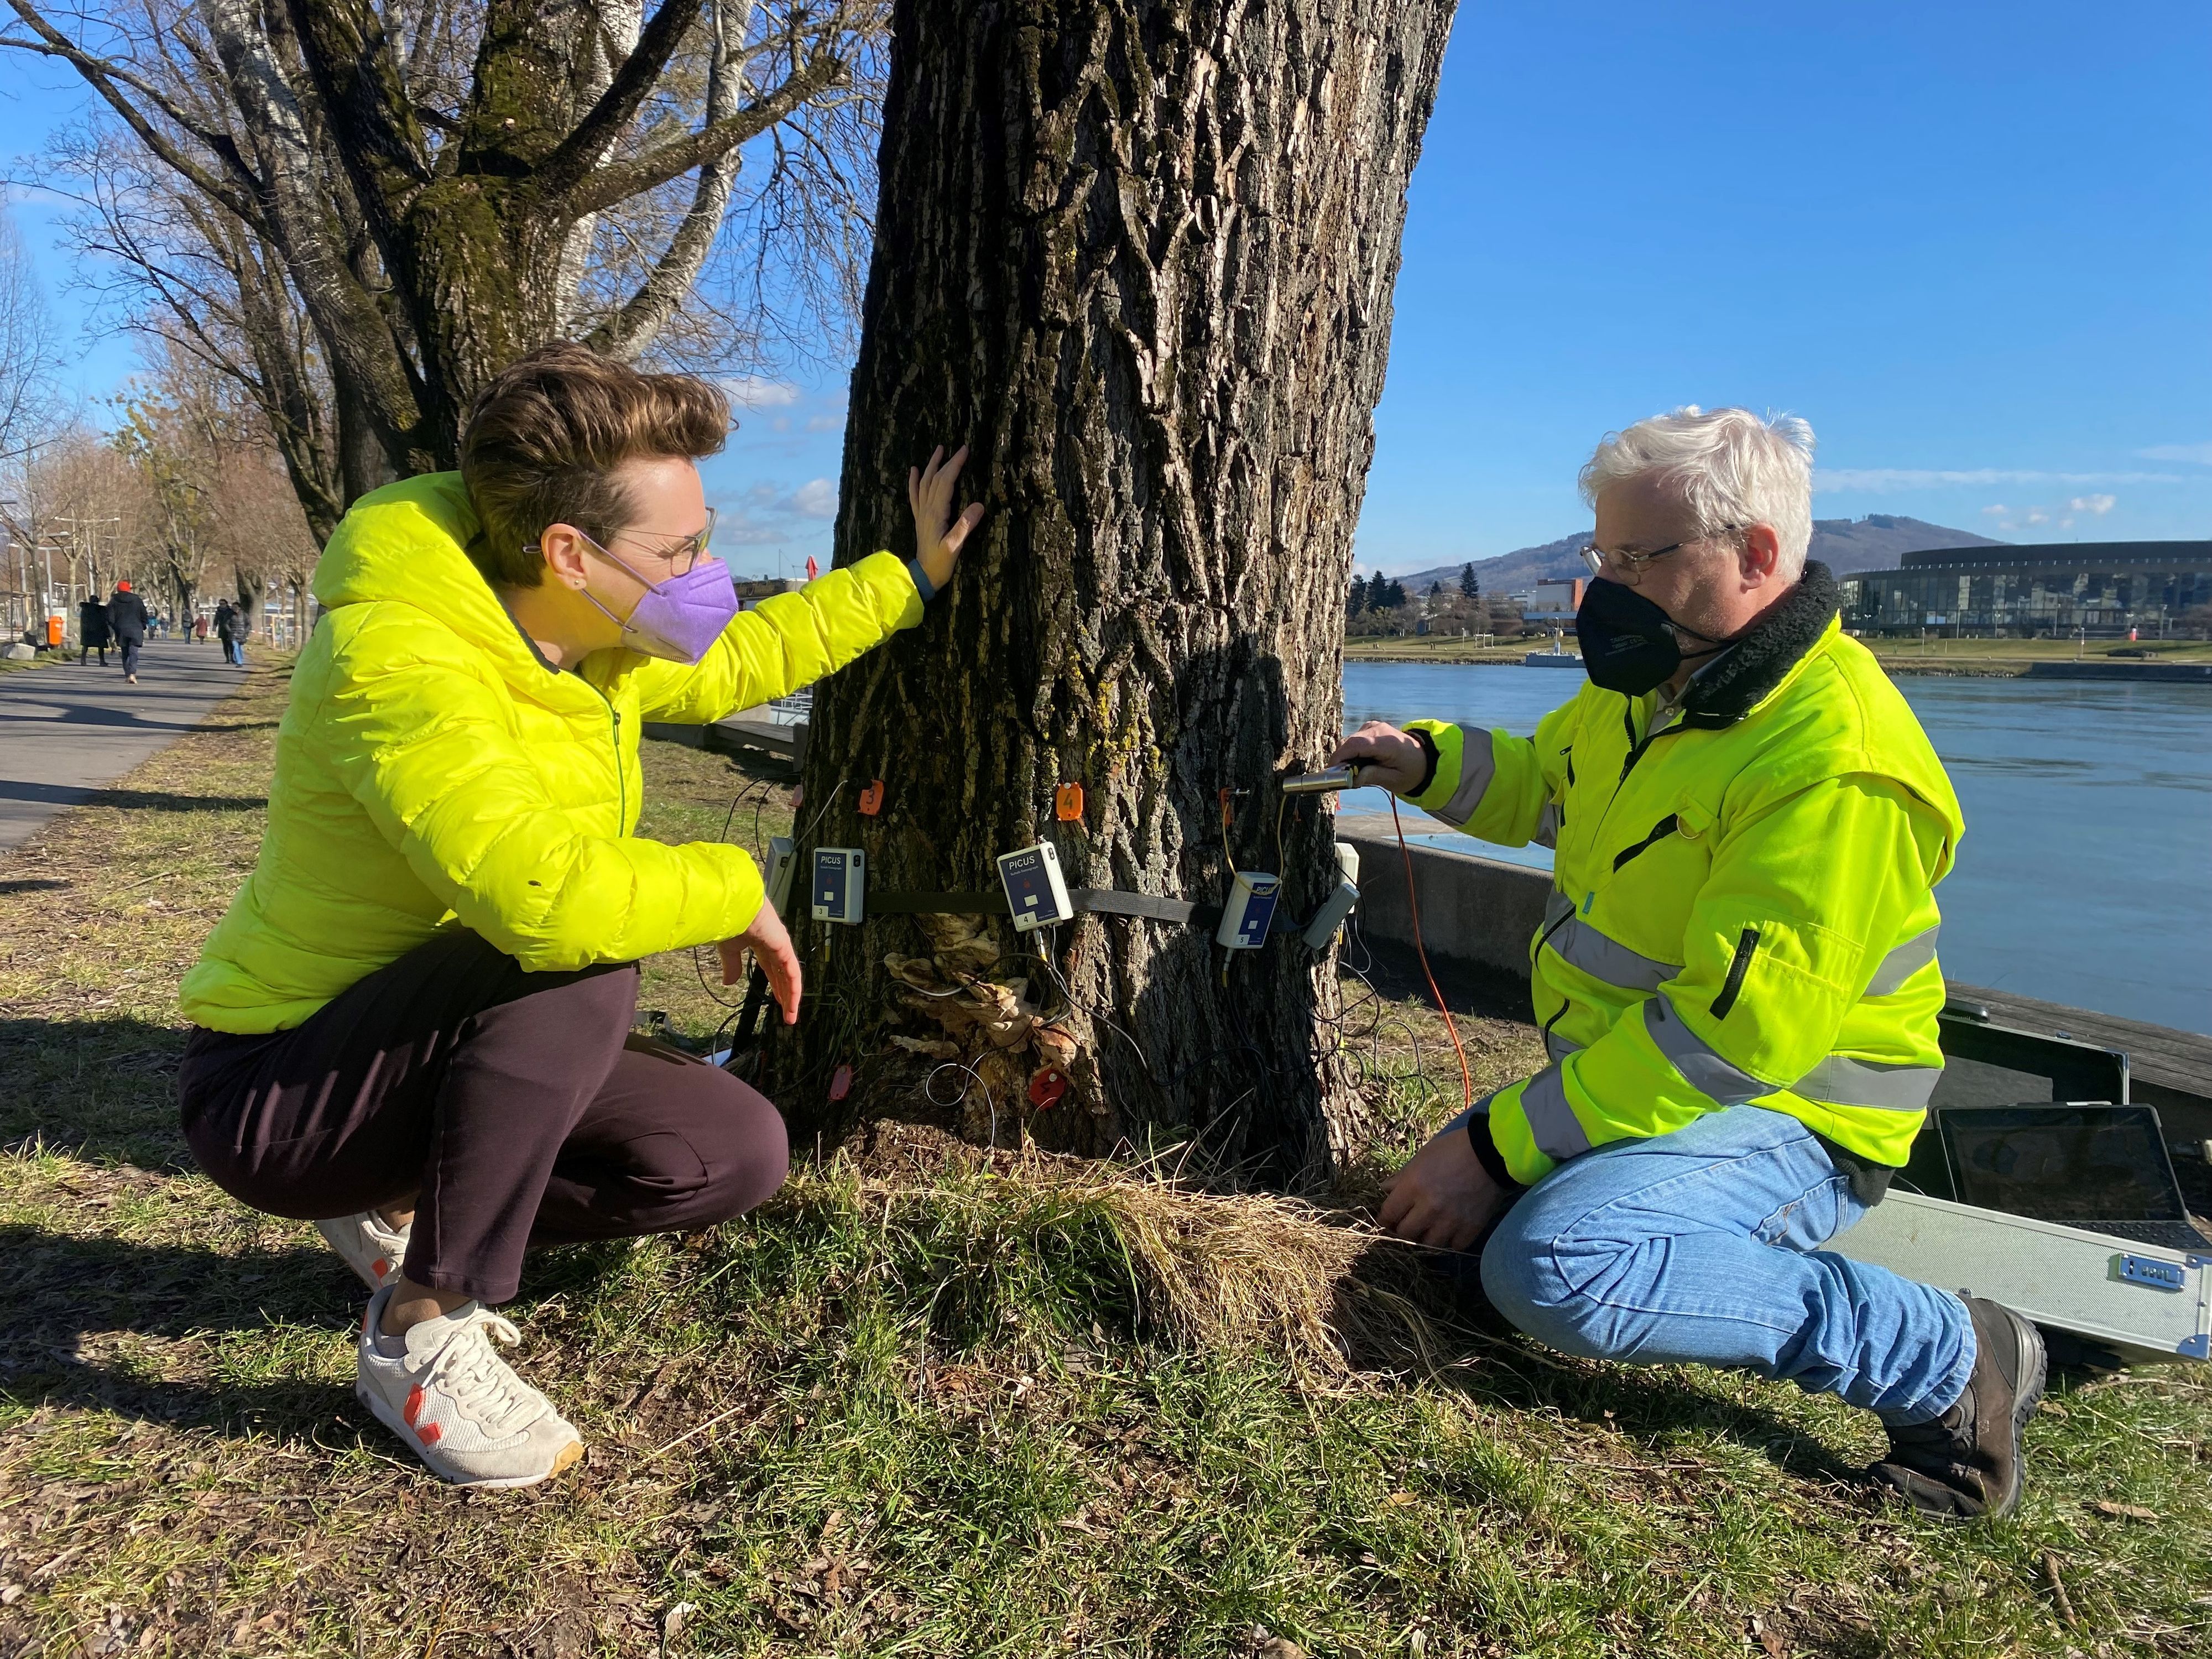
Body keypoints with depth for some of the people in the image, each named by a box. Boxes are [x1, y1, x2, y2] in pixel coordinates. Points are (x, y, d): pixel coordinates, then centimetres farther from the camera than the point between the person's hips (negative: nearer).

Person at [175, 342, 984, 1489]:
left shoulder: (593, 641, -3)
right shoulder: (397, 662, -30)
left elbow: (735, 662, 18)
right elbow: (542, 889, -46)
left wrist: (911, 578, 21)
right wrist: (734, 887, -28)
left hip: (440, 1060, 8)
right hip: (274, 1092, -8)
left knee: (739, 1154, -5)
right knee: (578, 966, -34)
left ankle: (404, 1209, 15)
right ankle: (419, 1334, -14)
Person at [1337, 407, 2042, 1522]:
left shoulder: (1833, 764, -27)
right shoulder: (1653, 679, 2)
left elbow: (1731, 1031, -30)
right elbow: (1544, 786, 21)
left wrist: (1503, 1145, -27)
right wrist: (1430, 761, -1)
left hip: (1782, 1119, -8)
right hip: (1624, 1074, 9)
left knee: (1556, 1264, -33)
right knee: (1425, 1220, 6)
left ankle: (1947, 1359, -13)